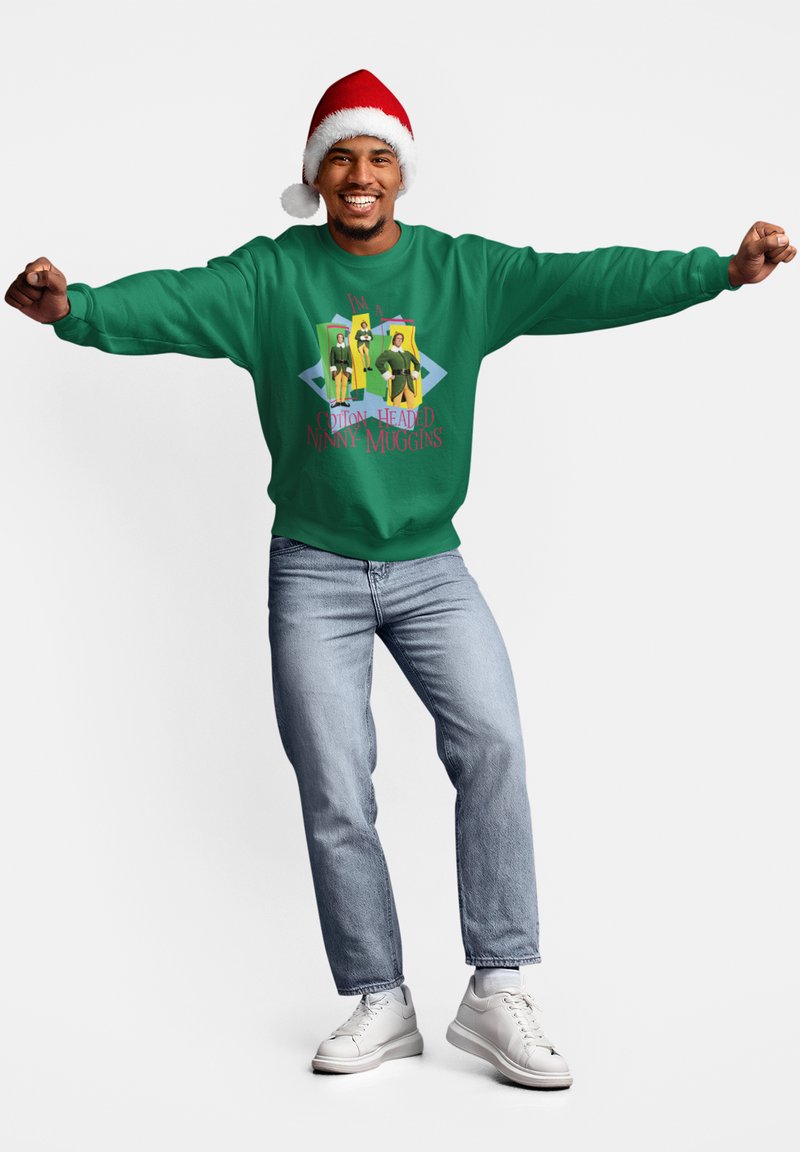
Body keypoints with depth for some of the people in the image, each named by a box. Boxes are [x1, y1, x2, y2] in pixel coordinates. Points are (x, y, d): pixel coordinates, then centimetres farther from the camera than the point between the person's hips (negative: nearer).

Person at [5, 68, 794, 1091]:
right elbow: (173, 302, -16)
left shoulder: (465, 271, 2)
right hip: (315, 573, 0)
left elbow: (585, 281, -7)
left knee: (491, 741, -18)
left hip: (432, 566, 1)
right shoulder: (271, 276, -1)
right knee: (334, 795, 0)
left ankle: (497, 992, -7)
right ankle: (379, 1004, 14)